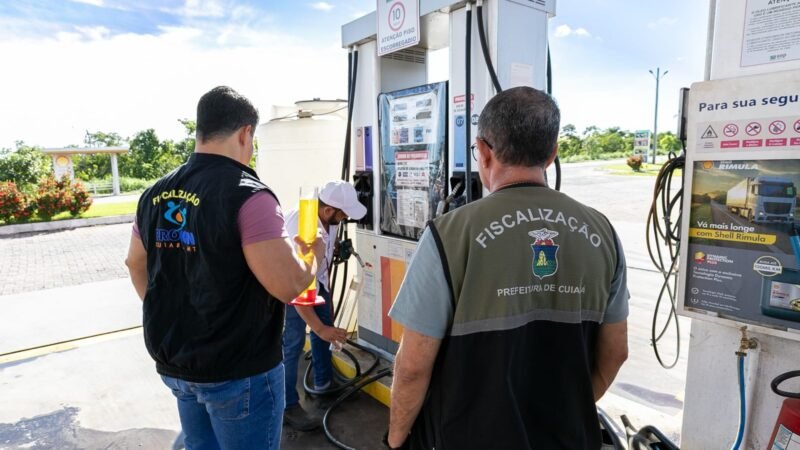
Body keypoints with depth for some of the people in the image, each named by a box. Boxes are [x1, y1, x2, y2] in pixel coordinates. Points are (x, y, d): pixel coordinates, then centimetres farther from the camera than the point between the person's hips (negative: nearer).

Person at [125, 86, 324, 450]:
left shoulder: (156, 194, 2)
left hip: (173, 362, 7)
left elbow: (135, 263, 16)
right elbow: (288, 287, -25)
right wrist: (313, 254, -5)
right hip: (238, 370, -7)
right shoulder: (247, 195, -22)